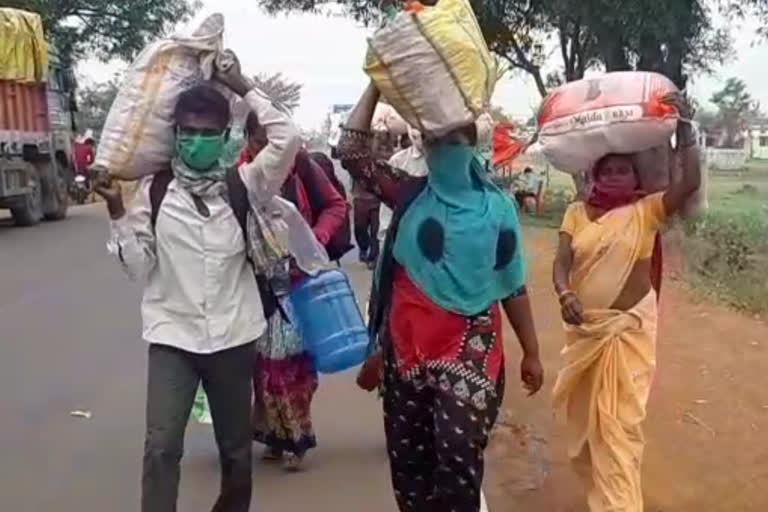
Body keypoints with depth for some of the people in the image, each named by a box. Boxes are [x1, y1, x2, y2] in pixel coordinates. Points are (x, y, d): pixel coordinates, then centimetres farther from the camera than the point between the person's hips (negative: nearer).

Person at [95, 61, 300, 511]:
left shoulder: (243, 185, 0)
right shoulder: (153, 190, 0)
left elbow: (288, 138, -11)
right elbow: (139, 266, -2)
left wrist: (246, 90, -4)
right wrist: (119, 213, -13)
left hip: (233, 336, 1)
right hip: (172, 335, -1)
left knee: (236, 446, 16)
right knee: (161, 446, -10)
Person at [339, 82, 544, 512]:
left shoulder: (496, 207, 1)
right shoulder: (410, 195, 5)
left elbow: (513, 285, 3)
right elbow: (352, 152, -2)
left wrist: (531, 351, 4)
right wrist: (377, 87, -3)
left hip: (469, 349, -3)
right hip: (407, 344, 3)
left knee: (459, 453, -14)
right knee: (406, 454, 10)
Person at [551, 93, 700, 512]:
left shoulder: (646, 210, -7)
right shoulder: (577, 213, 0)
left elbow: (691, 182, -21)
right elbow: (561, 263, -9)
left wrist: (683, 125, -24)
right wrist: (565, 295, -29)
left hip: (629, 327, -4)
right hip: (584, 326, 4)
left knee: (619, 419, -1)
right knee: (583, 411, 19)